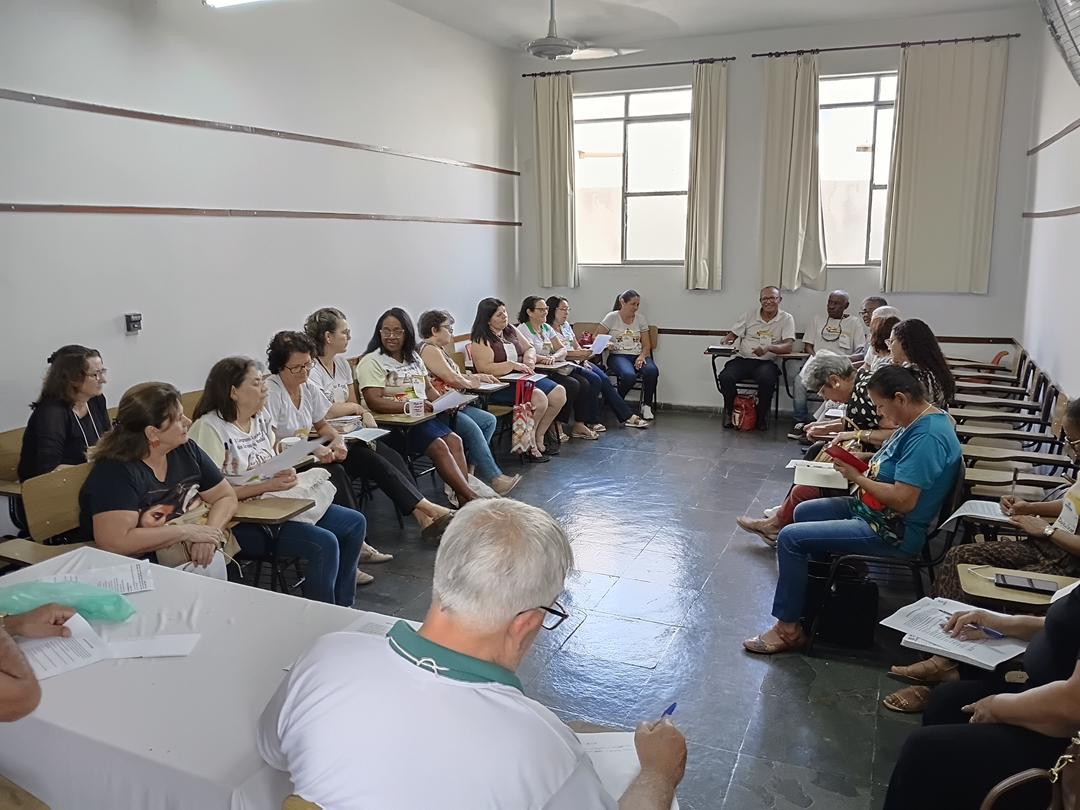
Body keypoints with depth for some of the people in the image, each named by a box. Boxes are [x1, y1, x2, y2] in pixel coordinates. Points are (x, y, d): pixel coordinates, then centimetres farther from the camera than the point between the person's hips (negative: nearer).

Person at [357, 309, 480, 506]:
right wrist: (409, 406, -28)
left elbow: (429, 388, 24)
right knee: (438, 446, -24)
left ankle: (463, 498, -23)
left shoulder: (413, 358, 19)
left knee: (454, 440, -17)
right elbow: (375, 403, -16)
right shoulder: (371, 362, -5)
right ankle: (472, 497, -22)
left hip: (423, 417, 7)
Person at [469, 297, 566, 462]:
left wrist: (529, 357, 0)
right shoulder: (480, 340, -9)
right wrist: (513, 365, -24)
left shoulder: (510, 331, 16)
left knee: (559, 393, -7)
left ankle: (538, 438, 4)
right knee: (539, 399, -29)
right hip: (498, 385, -9)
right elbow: (485, 368, -19)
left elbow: (529, 348, 24)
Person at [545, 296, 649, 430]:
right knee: (595, 380, -25)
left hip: (578, 361, 8)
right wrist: (577, 354, -17)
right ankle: (591, 421, -14)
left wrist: (584, 359, 2)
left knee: (605, 379, -10)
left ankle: (626, 416, -7)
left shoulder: (566, 325, 20)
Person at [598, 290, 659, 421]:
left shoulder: (640, 319, 14)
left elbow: (646, 344, 11)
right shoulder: (612, 317, 4)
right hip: (618, 355, -3)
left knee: (652, 371, -32)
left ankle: (646, 406, -12)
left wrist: (642, 356, -10)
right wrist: (606, 345, -18)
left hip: (638, 355, 3)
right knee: (629, 375, -37)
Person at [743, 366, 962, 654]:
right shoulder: (920, 421, 7)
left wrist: (857, 477, -18)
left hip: (893, 533, -11)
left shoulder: (927, 436, -26)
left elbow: (903, 500, -30)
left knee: (790, 538, -16)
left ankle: (788, 629, -6)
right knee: (803, 512, 20)